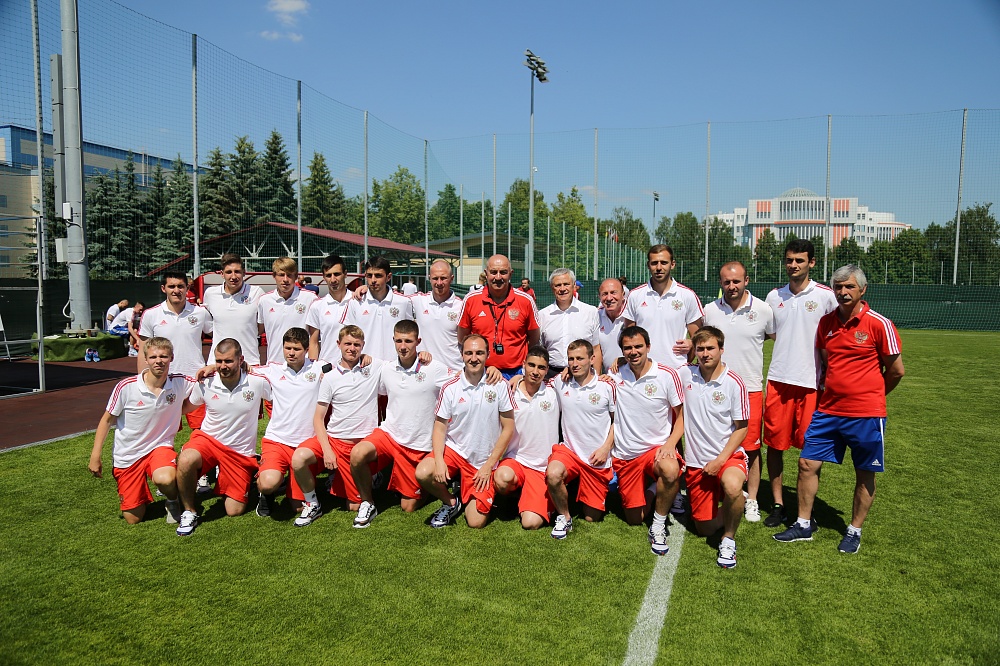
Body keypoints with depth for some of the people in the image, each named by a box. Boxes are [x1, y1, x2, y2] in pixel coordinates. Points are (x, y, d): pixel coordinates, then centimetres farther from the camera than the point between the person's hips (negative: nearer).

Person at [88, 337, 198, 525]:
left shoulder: (180, 383, -11)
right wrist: (95, 457, -1)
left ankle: (173, 501, -1)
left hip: (160, 446, 0)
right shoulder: (126, 387, -15)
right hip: (127, 455, 1)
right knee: (133, 519, 4)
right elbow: (107, 420, -2)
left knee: (165, 480, -36)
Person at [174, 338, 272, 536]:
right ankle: (190, 512, -11)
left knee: (234, 511, -2)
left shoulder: (258, 382, -14)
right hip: (208, 439, 1)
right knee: (186, 460, -36)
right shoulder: (205, 382, -8)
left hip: (241, 452, 0)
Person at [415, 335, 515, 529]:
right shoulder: (450, 388, -5)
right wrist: (439, 462, -18)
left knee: (476, 523, -7)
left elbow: (508, 428, -3)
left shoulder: (499, 385, -8)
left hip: (483, 462, -1)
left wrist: (489, 465, -7)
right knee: (423, 473, -29)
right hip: (454, 449, 1)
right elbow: (439, 428, -2)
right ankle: (451, 502, 4)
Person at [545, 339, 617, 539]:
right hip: (569, 449, 1)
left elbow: (617, 419, 3)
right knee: (553, 475, -35)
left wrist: (606, 447, -6)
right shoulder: (560, 382, -1)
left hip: (597, 459, -1)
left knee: (592, 518, 5)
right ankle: (564, 517, -7)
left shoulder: (607, 386, -7)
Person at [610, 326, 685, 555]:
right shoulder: (615, 375, 0)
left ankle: (658, 526, -15)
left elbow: (681, 416, -2)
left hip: (657, 447, -2)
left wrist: (670, 443, -17)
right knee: (634, 519, 4)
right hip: (624, 455, 3)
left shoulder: (667, 375, -8)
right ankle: (648, 491, 37)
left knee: (671, 470, -38)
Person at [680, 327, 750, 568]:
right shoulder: (685, 374, -3)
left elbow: (741, 428, -6)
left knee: (732, 486, -37)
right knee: (705, 528, 6)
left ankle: (729, 539, -11)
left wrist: (720, 460, -13)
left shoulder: (734, 383, -10)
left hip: (728, 455, -3)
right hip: (695, 461, 3)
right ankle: (729, 515, 40)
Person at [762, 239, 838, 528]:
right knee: (775, 444, 5)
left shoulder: (826, 295, -1)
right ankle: (777, 504, 18)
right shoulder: (774, 296, 10)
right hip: (778, 380, 3)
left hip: (811, 382, -3)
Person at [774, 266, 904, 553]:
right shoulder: (826, 322, 4)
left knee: (865, 474, 8)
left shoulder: (879, 324, -10)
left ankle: (854, 531, 25)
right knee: (807, 463, 4)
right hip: (828, 410, 5)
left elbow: (896, 370, -2)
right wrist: (832, 389, 15)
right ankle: (804, 525, 18)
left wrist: (870, 395, 10)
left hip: (866, 414, -4)